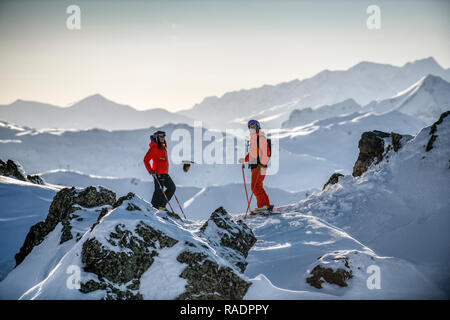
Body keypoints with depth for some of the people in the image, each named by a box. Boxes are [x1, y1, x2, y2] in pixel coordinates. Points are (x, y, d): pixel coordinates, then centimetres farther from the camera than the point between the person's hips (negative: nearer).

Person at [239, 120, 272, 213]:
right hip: (254, 166, 10)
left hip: (259, 166, -10)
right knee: (258, 187, 10)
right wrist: (244, 159, 18)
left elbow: (266, 152, -17)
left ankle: (262, 205, -13)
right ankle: (267, 205, 14)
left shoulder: (261, 138, -9)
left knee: (255, 187, -14)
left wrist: (262, 164, -25)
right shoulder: (253, 139, 19)